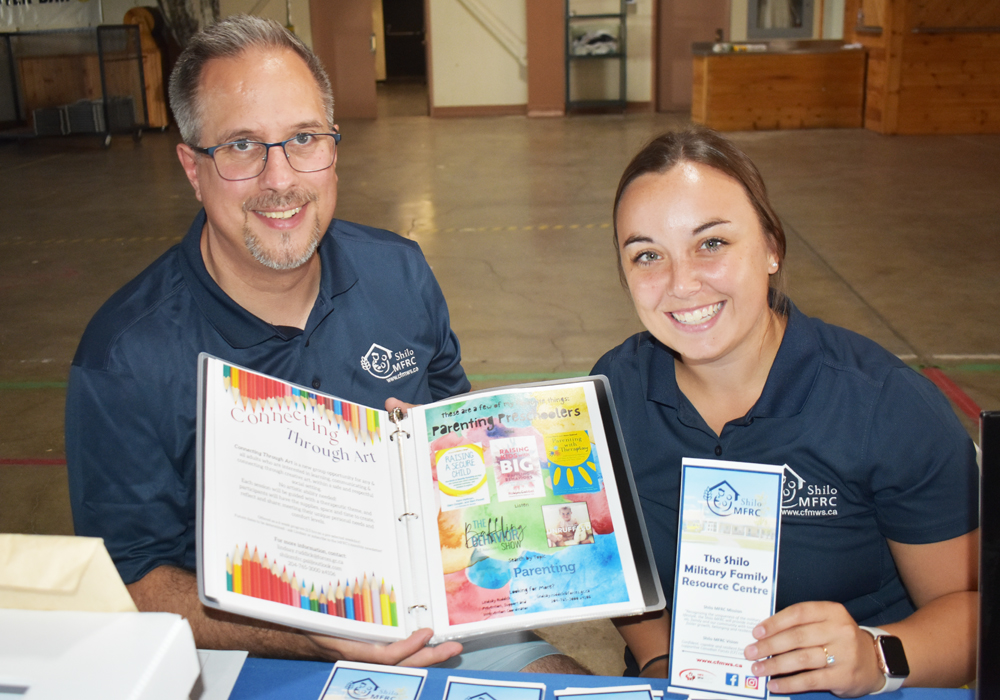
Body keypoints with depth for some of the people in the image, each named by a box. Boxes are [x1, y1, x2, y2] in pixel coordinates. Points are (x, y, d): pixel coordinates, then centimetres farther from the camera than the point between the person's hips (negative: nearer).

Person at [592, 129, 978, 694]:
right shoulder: (614, 391, -5)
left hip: (846, 695, -2)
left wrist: (875, 658, -25)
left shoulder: (892, 408, -14)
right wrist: (660, 662, -8)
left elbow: (972, 604, -8)